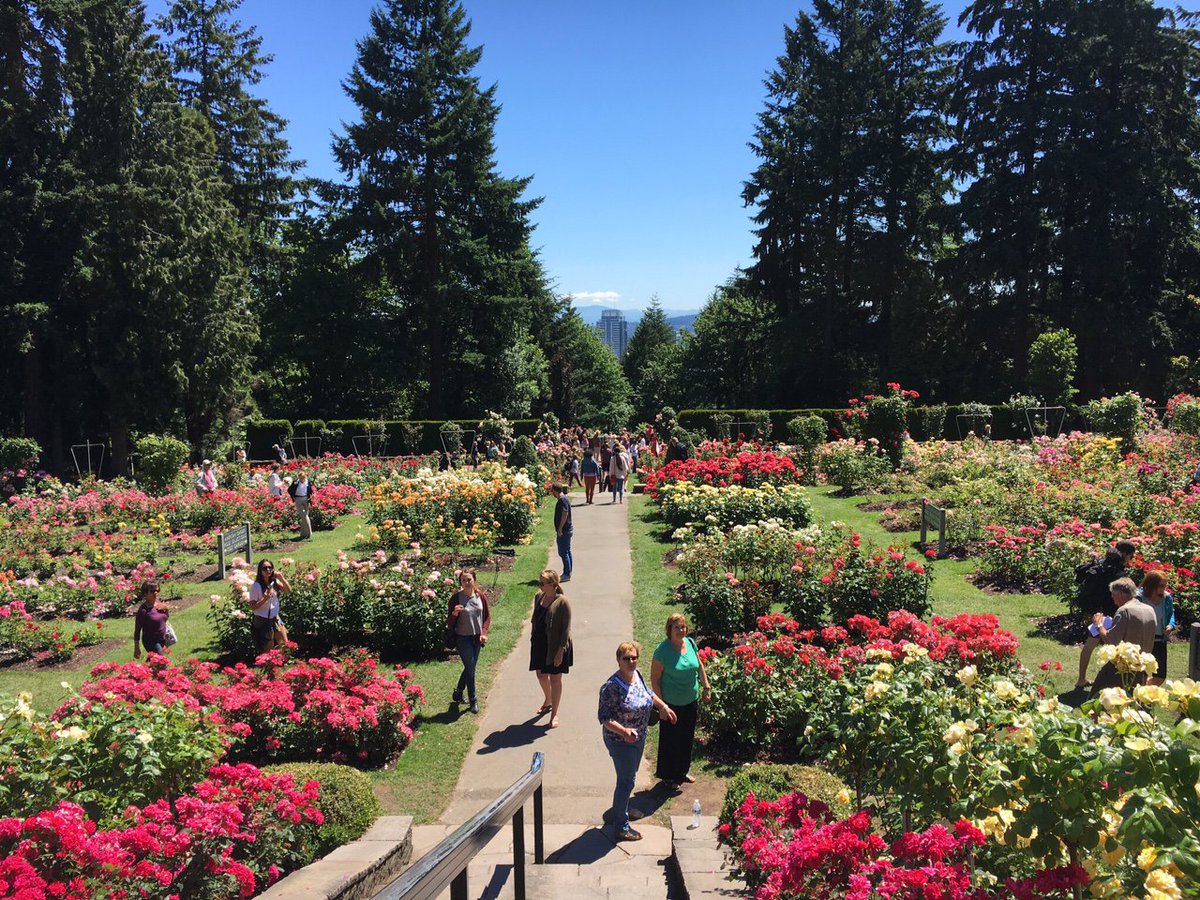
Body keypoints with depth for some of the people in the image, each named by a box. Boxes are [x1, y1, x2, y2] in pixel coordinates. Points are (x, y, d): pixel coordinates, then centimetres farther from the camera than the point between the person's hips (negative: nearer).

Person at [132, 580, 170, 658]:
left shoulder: (159, 603, -1)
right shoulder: (143, 610, -19)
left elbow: (166, 618, 15)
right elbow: (137, 630, -13)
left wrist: (167, 610, -7)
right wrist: (136, 649, -12)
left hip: (162, 640, 6)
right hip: (151, 642, -6)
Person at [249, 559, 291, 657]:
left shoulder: (275, 582, 1)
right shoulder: (256, 586, -16)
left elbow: (288, 590, -4)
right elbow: (252, 607, -15)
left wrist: (281, 578, -14)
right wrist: (265, 599, -29)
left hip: (275, 619, 6)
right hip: (262, 621, -6)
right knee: (266, 651, 4)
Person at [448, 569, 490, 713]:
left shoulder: (480, 596, -2)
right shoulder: (456, 597, -12)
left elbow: (487, 616, 7)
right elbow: (450, 622, -9)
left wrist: (484, 633, -6)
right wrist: (454, 613, -30)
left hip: (477, 637, 4)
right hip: (463, 638, -4)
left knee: (470, 668, 15)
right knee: (470, 668, -3)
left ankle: (458, 693, 36)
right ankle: (473, 700, 13)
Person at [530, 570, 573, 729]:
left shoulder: (562, 602, -19)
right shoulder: (538, 597, 0)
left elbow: (566, 628, -17)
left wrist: (561, 650, -18)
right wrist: (532, 637, 14)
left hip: (555, 646, -6)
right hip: (539, 644, 6)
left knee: (555, 679, 6)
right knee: (541, 675, 19)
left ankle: (554, 714, 21)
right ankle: (548, 701, 47)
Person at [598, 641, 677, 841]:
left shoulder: (637, 675, -5)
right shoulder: (612, 687, -29)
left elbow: (648, 692, 16)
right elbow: (604, 718, -28)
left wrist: (664, 706, 16)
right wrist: (624, 731, -40)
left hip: (638, 738, 8)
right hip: (621, 742, -8)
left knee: (629, 776, 24)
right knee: (626, 781, 1)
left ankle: (622, 809, 45)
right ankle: (622, 827, 15)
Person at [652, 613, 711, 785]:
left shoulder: (690, 643, -5)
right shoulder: (662, 650, -21)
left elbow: (700, 666, 11)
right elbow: (654, 679, -17)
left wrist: (706, 687, 10)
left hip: (691, 700, 6)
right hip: (672, 703, -6)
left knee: (687, 738, 20)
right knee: (671, 740, 8)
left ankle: (682, 771, 39)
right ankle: (668, 776, 27)